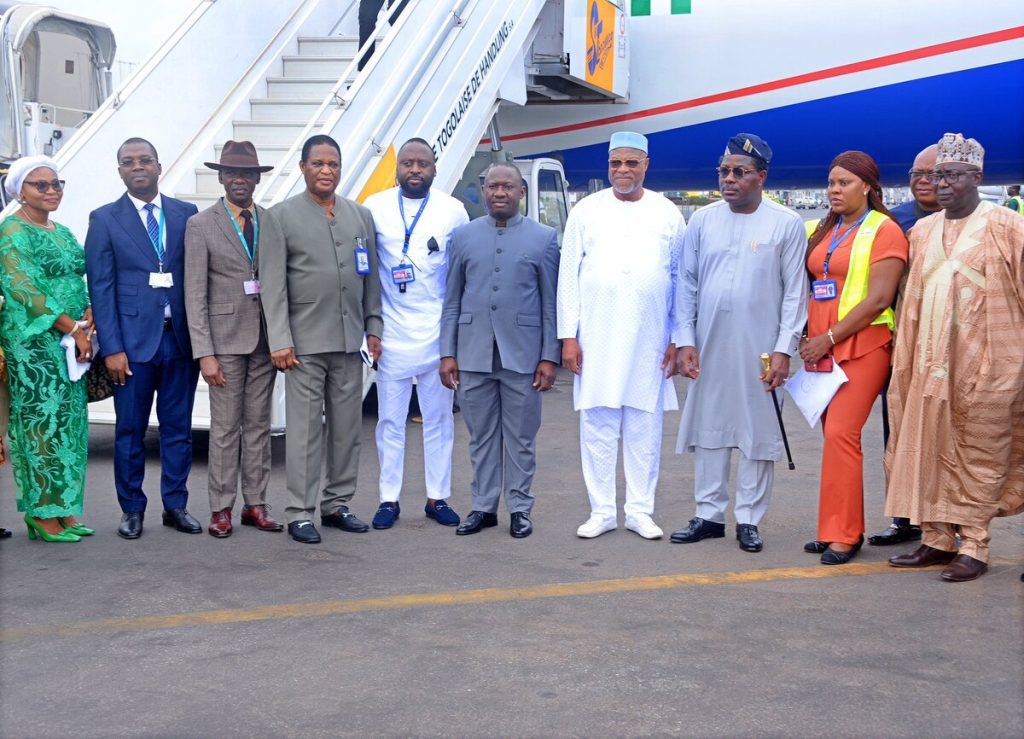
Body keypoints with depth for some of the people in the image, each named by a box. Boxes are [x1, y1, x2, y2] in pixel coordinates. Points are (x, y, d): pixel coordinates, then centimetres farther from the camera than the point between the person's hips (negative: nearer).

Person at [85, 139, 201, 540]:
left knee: (178, 428, 9)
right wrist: (111, 348, -8)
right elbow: (100, 288, -1)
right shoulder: (104, 219, 3)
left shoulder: (187, 214, 8)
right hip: (133, 341, -2)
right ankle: (132, 510, 18)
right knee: (130, 431, 6)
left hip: (181, 339, 2)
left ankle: (176, 506, 20)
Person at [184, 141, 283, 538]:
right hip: (225, 340, -3)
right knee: (225, 427, 0)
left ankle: (255, 504, 16)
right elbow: (195, 295, -5)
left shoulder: (273, 222, 8)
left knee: (259, 424, 9)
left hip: (265, 338, 3)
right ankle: (221, 509, 8)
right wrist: (204, 353, -11)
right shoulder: (201, 225, -1)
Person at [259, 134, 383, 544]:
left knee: (347, 426, 9)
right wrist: (279, 341, -11)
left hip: (350, 340, 4)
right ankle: (300, 513, 4)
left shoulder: (361, 216, 12)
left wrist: (373, 327, 9)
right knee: (304, 428, -3)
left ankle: (337, 503, 20)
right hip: (305, 341, -4)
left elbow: (371, 277, 15)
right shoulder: (282, 216, 0)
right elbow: (272, 284, -5)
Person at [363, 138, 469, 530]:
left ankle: (437, 498, 15)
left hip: (438, 331, 0)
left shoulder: (452, 211, 3)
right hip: (391, 331, 0)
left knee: (439, 419, 6)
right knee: (390, 420, 4)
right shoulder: (374, 208, 2)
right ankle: (389, 499, 12)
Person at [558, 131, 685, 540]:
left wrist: (678, 339, 3)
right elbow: (568, 275, 4)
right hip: (596, 337, 0)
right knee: (597, 426, 2)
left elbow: (681, 279, 8)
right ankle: (601, 511, 11)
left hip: (649, 339, 1)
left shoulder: (668, 214, 6)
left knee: (645, 428, 5)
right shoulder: (586, 210, 5)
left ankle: (640, 510, 15)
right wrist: (568, 335, -2)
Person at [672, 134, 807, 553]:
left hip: (759, 349, -3)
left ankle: (749, 520, 14)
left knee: (758, 433, 4)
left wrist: (784, 349, -9)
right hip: (708, 347, 3)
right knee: (708, 429, 8)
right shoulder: (703, 220, 5)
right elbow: (687, 284, 7)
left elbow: (795, 292, -3)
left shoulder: (786, 224, -3)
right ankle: (709, 515, 18)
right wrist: (685, 341, 0)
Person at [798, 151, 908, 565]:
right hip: (822, 348, 7)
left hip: (863, 346, -6)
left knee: (841, 433, -13)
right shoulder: (821, 231, 15)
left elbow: (879, 299, -14)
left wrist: (829, 337, -14)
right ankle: (841, 528, 15)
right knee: (834, 435, 7)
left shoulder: (883, 230, -5)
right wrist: (809, 338, 3)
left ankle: (844, 534, -6)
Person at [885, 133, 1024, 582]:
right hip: (931, 362, 6)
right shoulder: (923, 232, 14)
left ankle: (973, 546, 8)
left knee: (979, 455, 1)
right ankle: (937, 540, 18)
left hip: (985, 363, -6)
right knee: (929, 448, 8)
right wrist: (905, 361, 13)